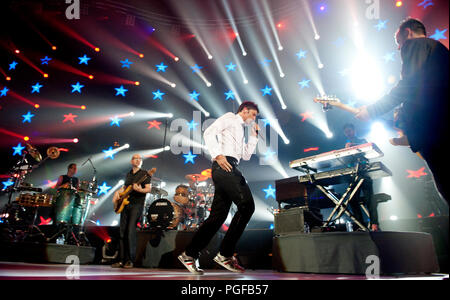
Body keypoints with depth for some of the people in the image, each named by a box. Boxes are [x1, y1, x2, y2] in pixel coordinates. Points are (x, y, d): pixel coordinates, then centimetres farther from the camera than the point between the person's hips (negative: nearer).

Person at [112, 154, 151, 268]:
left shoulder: (144, 174, 1)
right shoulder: (128, 174, 19)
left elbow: (149, 189, -8)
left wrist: (140, 190, -26)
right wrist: (118, 192, 11)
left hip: (137, 205, -6)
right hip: (125, 204, 6)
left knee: (130, 231, -16)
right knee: (122, 232, 4)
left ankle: (131, 260, -9)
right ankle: (122, 260, 11)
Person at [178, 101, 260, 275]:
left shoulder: (240, 131, 35)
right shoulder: (230, 118, 9)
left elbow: (246, 156, 32)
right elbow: (210, 132, -6)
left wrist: (254, 135, 29)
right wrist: (218, 155, -17)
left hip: (230, 170, 10)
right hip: (224, 166, -10)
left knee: (218, 215, 4)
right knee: (247, 205, -19)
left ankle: (190, 254, 7)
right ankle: (225, 254, -15)